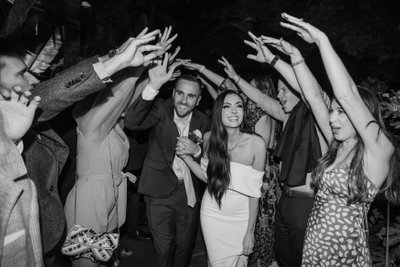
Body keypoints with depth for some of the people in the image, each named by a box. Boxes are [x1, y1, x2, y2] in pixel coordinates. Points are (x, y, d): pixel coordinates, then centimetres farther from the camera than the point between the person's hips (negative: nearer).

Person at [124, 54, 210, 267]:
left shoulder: (202, 121, -2)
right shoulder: (161, 109, -12)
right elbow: (131, 123, -31)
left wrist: (196, 151, -19)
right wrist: (153, 87, -42)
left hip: (188, 191, 3)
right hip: (160, 190, -3)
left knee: (184, 246, 18)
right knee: (164, 248, 6)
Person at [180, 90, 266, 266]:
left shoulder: (256, 143, -18)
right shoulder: (209, 138, -10)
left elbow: (254, 192, -11)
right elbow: (207, 176, 3)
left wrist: (250, 231, -7)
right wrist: (186, 157, -11)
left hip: (241, 217, -1)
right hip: (212, 214, 2)